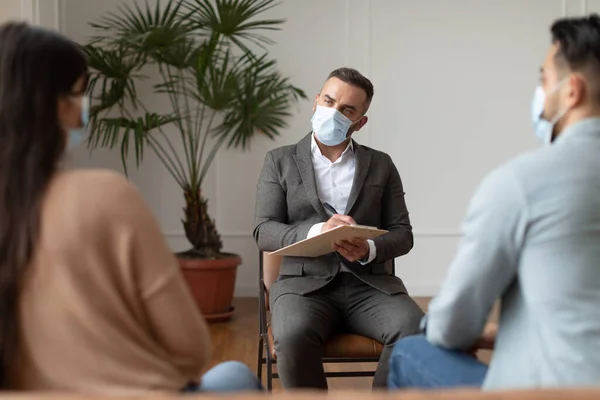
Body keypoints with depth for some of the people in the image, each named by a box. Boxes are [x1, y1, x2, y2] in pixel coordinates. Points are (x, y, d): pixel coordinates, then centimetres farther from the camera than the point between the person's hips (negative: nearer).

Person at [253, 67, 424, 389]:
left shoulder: (381, 165, 15)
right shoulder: (280, 161, 11)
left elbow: (402, 234, 10)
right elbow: (264, 232, 2)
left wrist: (369, 250, -14)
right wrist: (315, 232, -19)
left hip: (369, 283, 2)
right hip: (304, 283, -1)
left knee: (416, 332, -29)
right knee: (294, 337, -35)